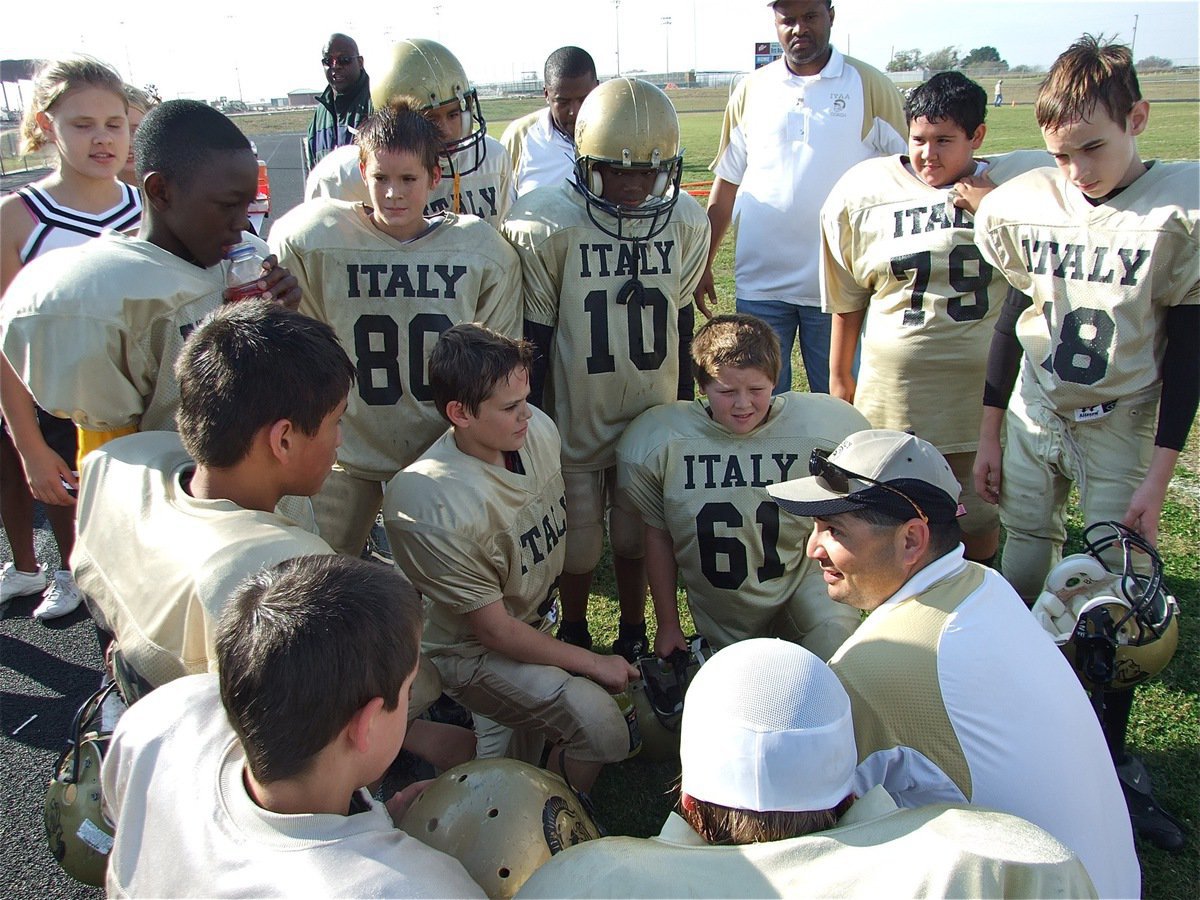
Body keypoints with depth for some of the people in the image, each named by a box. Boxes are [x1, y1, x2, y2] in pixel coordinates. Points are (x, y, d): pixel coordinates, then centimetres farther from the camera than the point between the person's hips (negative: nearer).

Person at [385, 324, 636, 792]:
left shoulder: (539, 428, -12)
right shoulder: (433, 508, -31)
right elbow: (494, 630, -20)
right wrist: (592, 663, -13)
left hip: (540, 624, 8)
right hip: (475, 651, -8)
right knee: (600, 726, -24)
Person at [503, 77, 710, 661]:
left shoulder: (686, 222, -3)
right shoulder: (545, 226, -15)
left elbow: (681, 317, 8)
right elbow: (533, 336, -9)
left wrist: (684, 403, 14)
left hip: (654, 417, 3)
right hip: (575, 421, -3)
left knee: (637, 538, 15)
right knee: (578, 546, 11)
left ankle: (633, 636, 38)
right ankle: (573, 638, 36)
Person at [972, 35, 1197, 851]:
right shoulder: (1025, 205, -5)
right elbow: (1013, 319, 5)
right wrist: (988, 437, 8)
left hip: (1121, 432, -2)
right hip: (1033, 422, 3)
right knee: (1022, 585, 7)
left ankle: (1110, 762, 18)